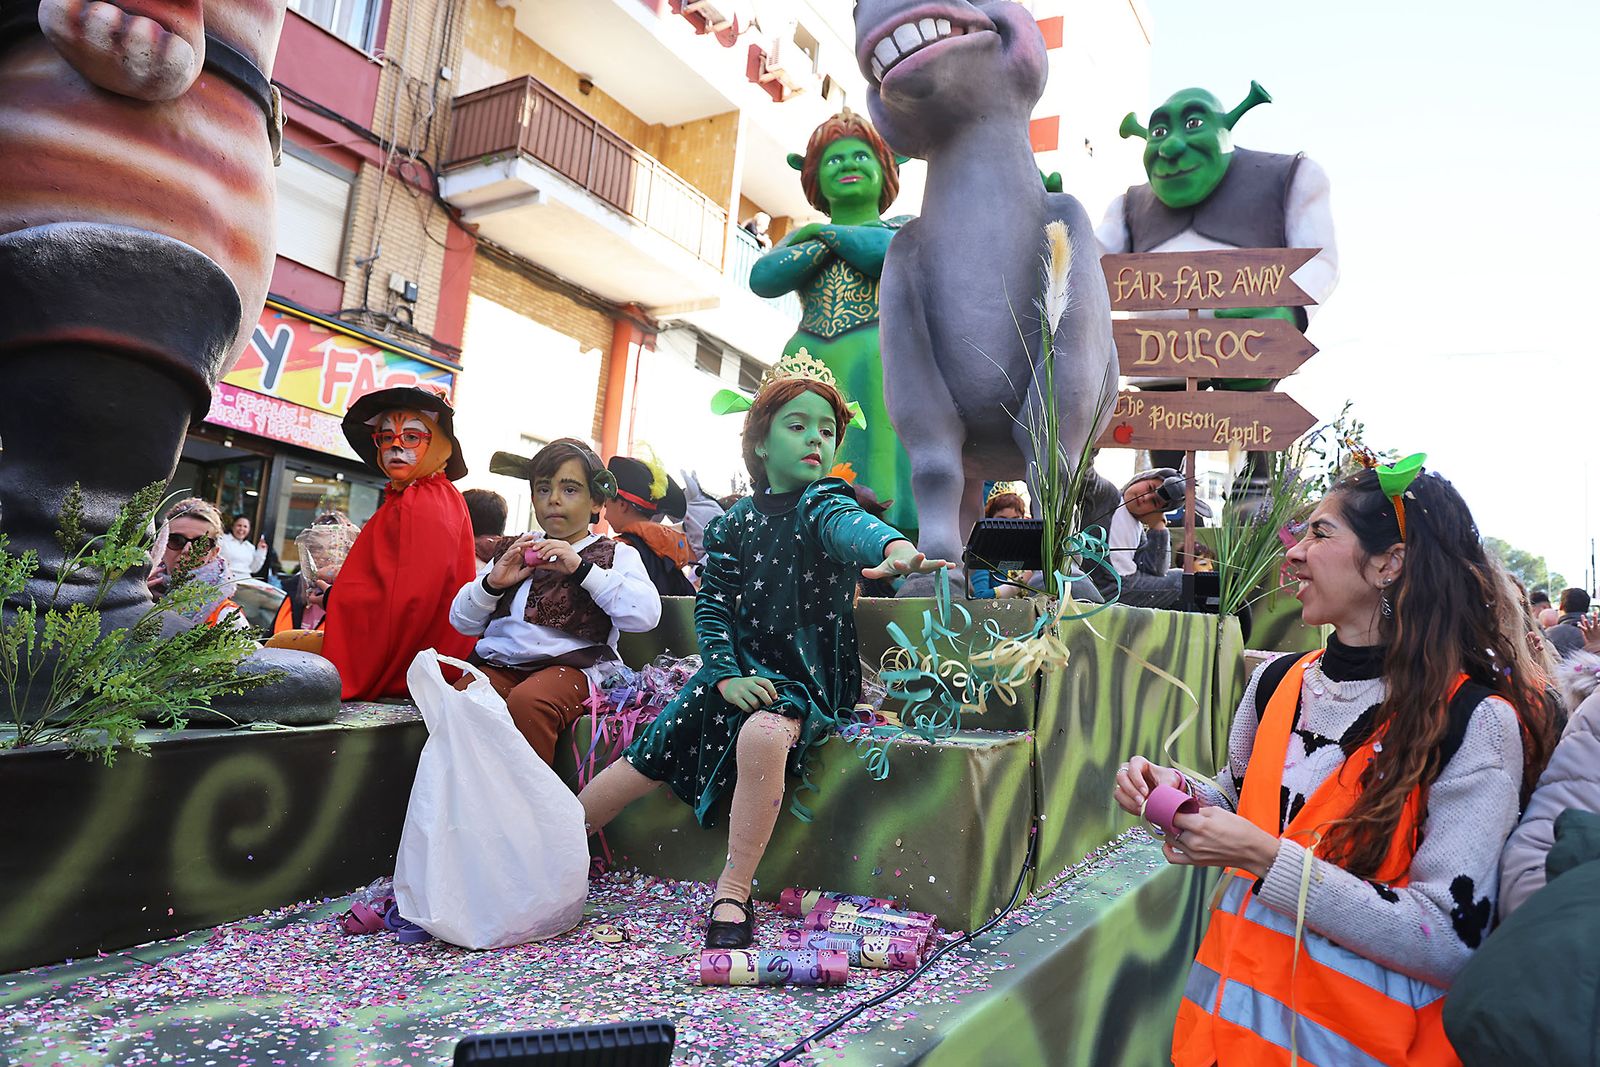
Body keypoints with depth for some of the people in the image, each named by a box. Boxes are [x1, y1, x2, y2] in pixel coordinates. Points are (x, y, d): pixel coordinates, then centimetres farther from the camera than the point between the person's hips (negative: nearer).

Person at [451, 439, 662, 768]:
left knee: (527, 701, -35)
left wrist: (582, 568, -11)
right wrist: (491, 584, 3)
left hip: (568, 666, -4)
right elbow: (462, 621, 23)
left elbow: (646, 613, -8)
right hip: (497, 662, 4)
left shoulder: (614, 554, 13)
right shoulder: (514, 550, 26)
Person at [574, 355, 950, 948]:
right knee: (638, 767, 0)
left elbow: (850, 525, -31)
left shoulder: (822, 506, -5)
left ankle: (733, 894, -21)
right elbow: (712, 606, 4)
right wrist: (726, 676, -13)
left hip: (804, 681, -4)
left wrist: (893, 545, -55)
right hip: (737, 672, 4)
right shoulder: (735, 523, 6)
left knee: (763, 734, -37)